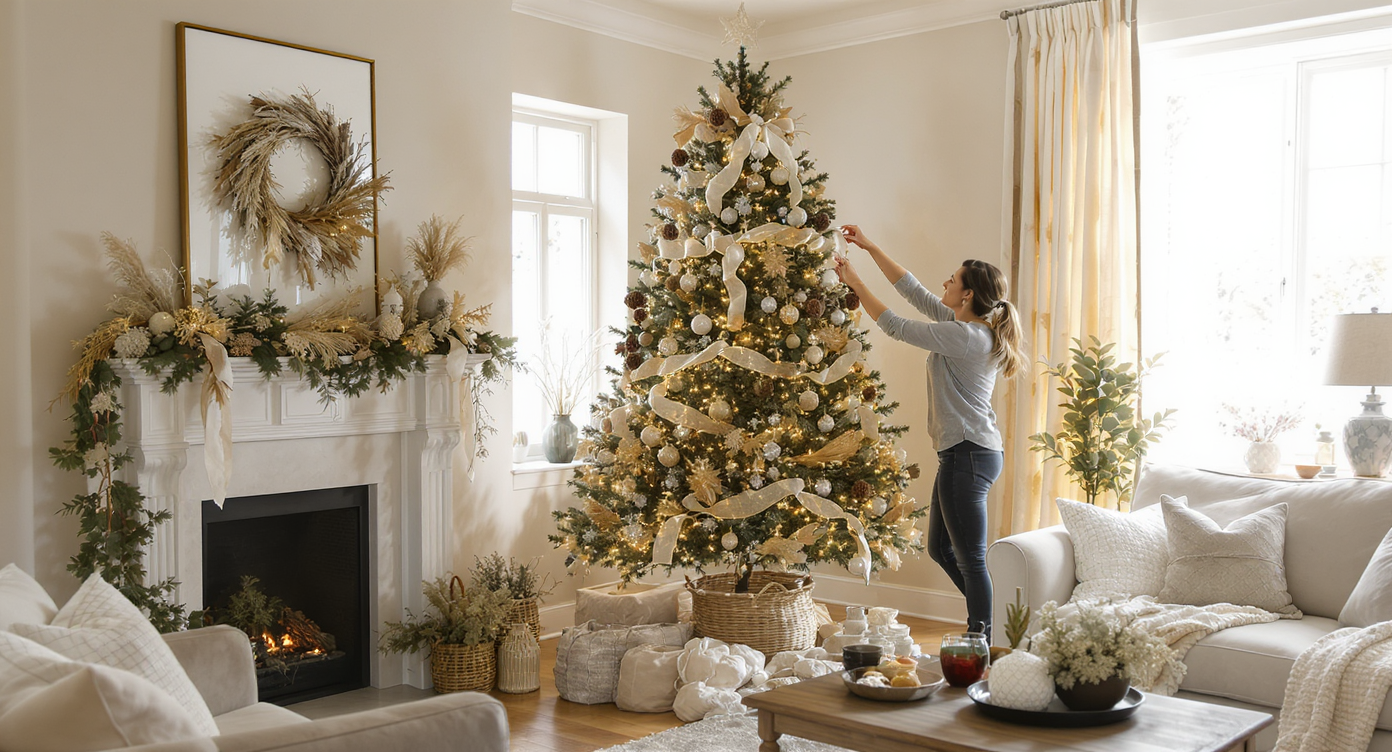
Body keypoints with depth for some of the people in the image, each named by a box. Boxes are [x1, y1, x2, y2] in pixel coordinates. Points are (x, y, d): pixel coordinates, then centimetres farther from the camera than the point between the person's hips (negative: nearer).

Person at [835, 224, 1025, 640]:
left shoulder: (964, 336, -18)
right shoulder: (970, 327, 11)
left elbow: (896, 326, -13)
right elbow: (915, 292, 16)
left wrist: (855, 282, -3)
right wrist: (869, 247, 16)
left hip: (968, 455, -11)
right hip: (965, 453, 11)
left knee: (970, 558, -2)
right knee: (941, 548, 20)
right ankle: (986, 620, 28)